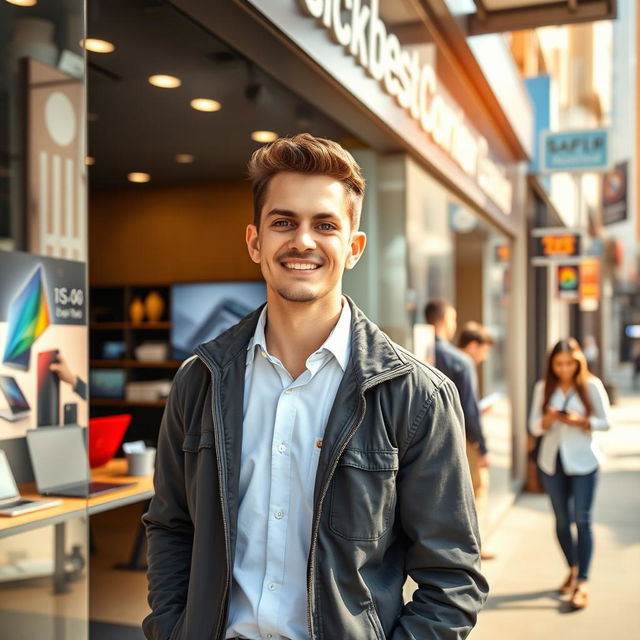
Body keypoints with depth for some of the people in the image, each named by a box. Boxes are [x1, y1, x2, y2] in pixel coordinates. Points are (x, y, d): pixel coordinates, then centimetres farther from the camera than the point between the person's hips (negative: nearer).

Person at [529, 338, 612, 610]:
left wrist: (580, 421, -19)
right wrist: (548, 419, -17)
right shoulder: (543, 388, 3)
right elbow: (534, 426, 4)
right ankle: (573, 569, 30)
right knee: (561, 520, 10)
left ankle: (582, 583, -5)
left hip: (582, 461, -3)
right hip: (552, 461, 3)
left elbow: (605, 421, -2)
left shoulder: (591, 385, -4)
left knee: (582, 519, -8)